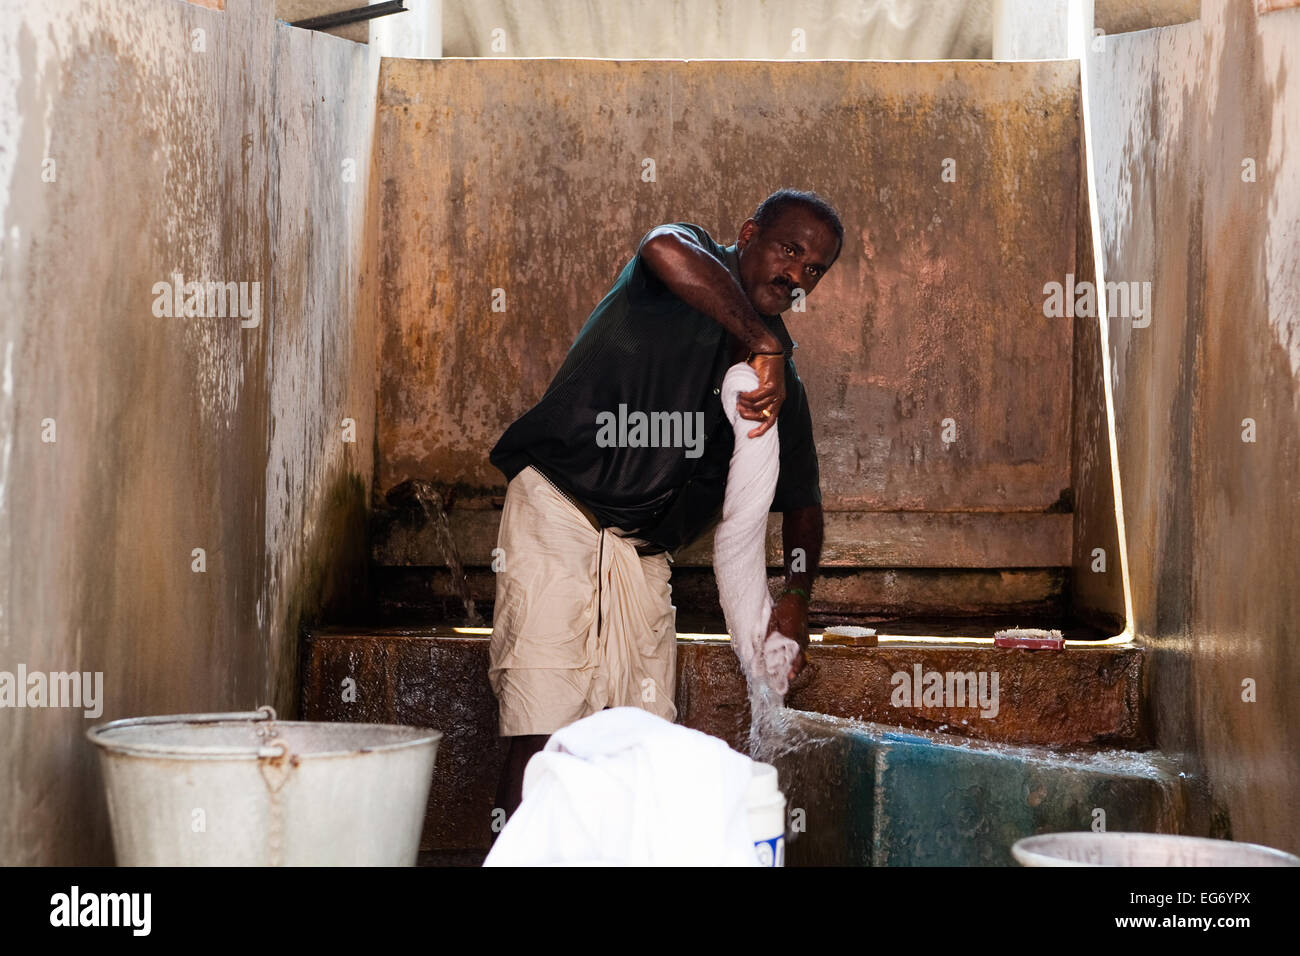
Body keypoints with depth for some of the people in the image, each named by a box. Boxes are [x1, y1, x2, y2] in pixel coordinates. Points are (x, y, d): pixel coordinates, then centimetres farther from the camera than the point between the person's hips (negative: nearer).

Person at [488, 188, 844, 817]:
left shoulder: (782, 381, 12)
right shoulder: (693, 268, -3)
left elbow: (800, 498, 18)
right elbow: (667, 249, -30)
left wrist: (796, 595, 0)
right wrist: (763, 344, -28)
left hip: (643, 551, 6)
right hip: (557, 512, -6)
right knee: (542, 735, -13)